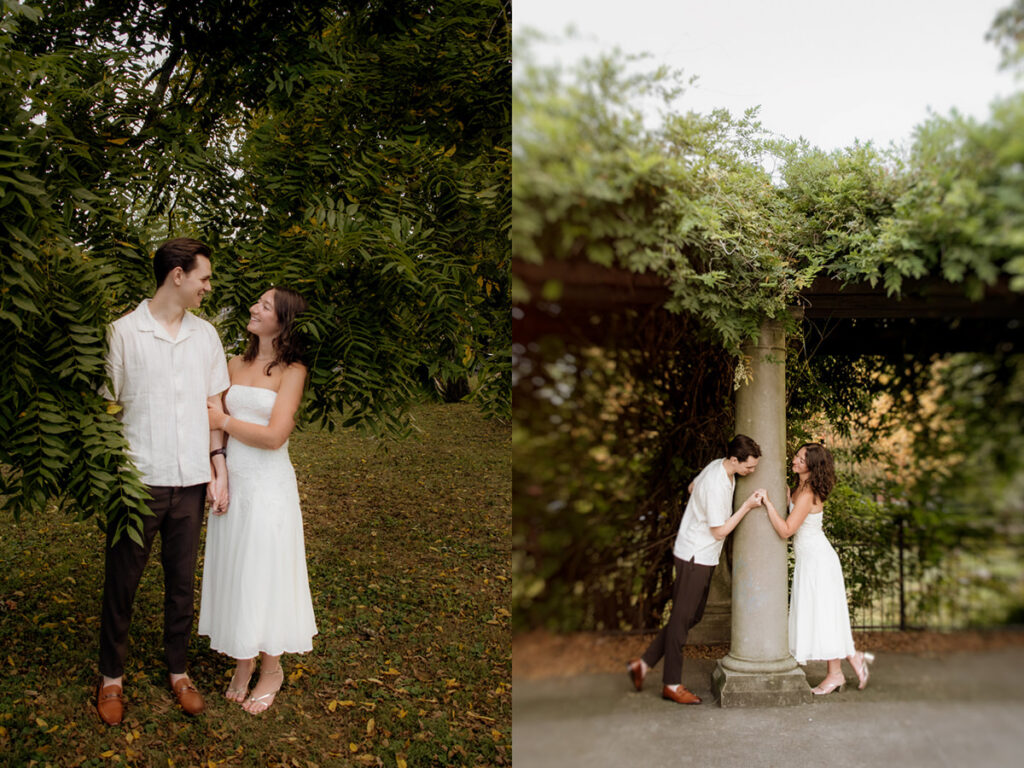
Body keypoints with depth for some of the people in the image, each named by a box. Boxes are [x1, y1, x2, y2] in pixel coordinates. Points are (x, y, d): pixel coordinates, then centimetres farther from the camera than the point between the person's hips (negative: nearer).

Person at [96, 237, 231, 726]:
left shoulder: (205, 334, 8)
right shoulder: (123, 331, -5)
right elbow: (106, 406, -3)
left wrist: (218, 465, 5)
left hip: (190, 481, 4)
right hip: (138, 481, -3)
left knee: (181, 581, 12)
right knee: (121, 581, 8)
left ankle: (178, 670, 27)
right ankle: (111, 676, 24)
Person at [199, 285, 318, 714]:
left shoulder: (292, 371, -9)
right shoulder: (235, 365, 8)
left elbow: (274, 436, -16)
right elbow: (216, 423, 12)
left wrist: (225, 421, -6)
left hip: (269, 486, -5)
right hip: (232, 482, 5)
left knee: (264, 574, 3)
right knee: (233, 571, 11)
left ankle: (272, 668, 19)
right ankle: (243, 661, 26)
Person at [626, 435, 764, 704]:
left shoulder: (718, 465, 2)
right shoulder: (716, 486, -27)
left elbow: (692, 487, 20)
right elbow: (720, 531, -19)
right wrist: (747, 506, -20)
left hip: (702, 556, 10)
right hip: (694, 557, -10)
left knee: (692, 615, 14)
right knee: (682, 617, 0)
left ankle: (644, 663, 19)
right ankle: (672, 684, 10)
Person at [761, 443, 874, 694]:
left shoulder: (807, 495, -23)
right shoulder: (799, 489, 6)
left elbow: (786, 530, -26)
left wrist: (768, 503, -28)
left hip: (818, 559, -10)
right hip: (808, 560, 10)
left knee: (822, 614, 0)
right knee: (813, 615, 14)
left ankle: (835, 674, 12)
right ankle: (854, 657, 24)